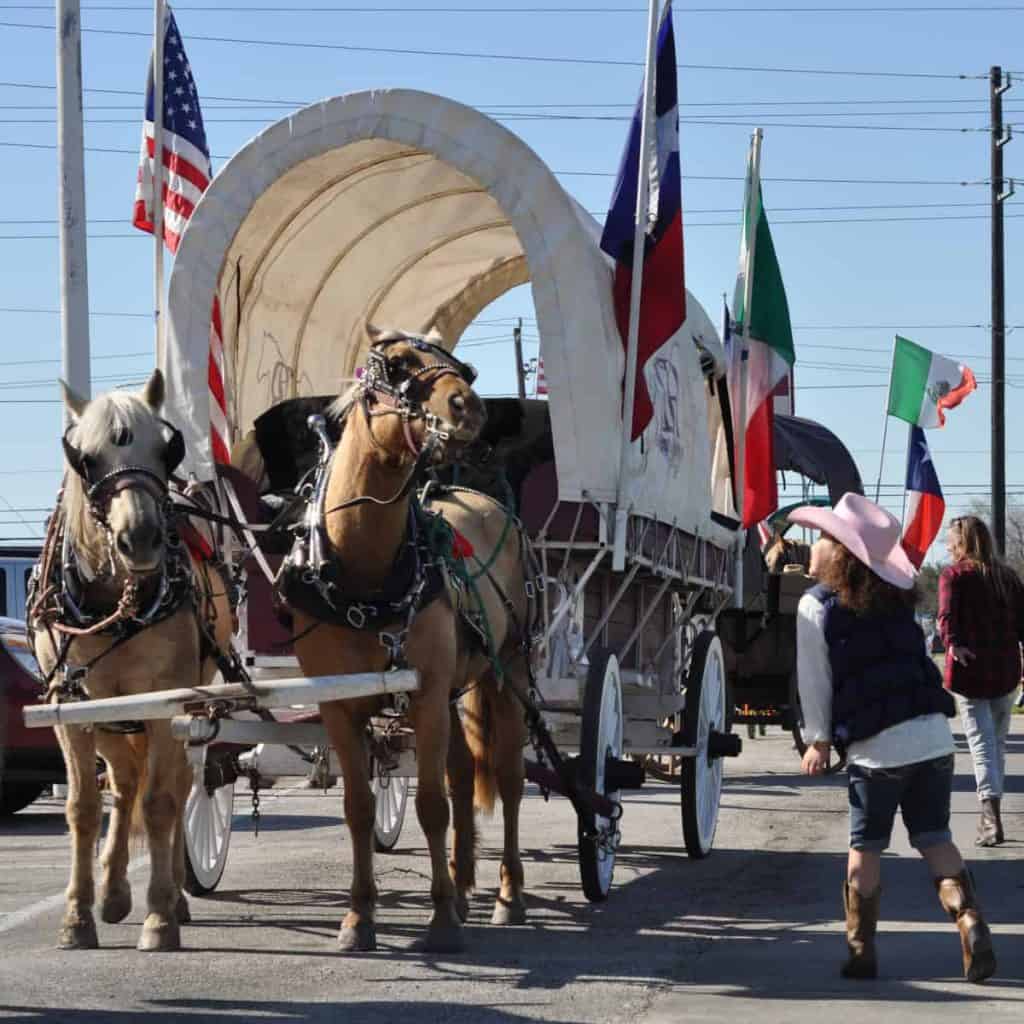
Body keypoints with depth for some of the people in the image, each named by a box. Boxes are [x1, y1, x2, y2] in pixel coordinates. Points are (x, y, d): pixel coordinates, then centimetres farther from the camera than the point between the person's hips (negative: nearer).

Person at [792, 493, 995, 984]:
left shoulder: (816, 606, -4)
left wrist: (819, 741, 8)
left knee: (865, 849, 9)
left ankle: (860, 952, 11)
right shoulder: (895, 600, 11)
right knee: (935, 839, 11)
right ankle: (971, 924, -8)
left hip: (875, 749, -4)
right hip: (934, 736, 4)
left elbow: (814, 681, -1)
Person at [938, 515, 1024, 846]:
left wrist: (953, 644, -28)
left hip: (969, 669, -4)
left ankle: (992, 815, -21)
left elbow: (947, 614, -18)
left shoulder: (954, 574, -1)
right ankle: (991, 815, 23)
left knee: (981, 743, -6)